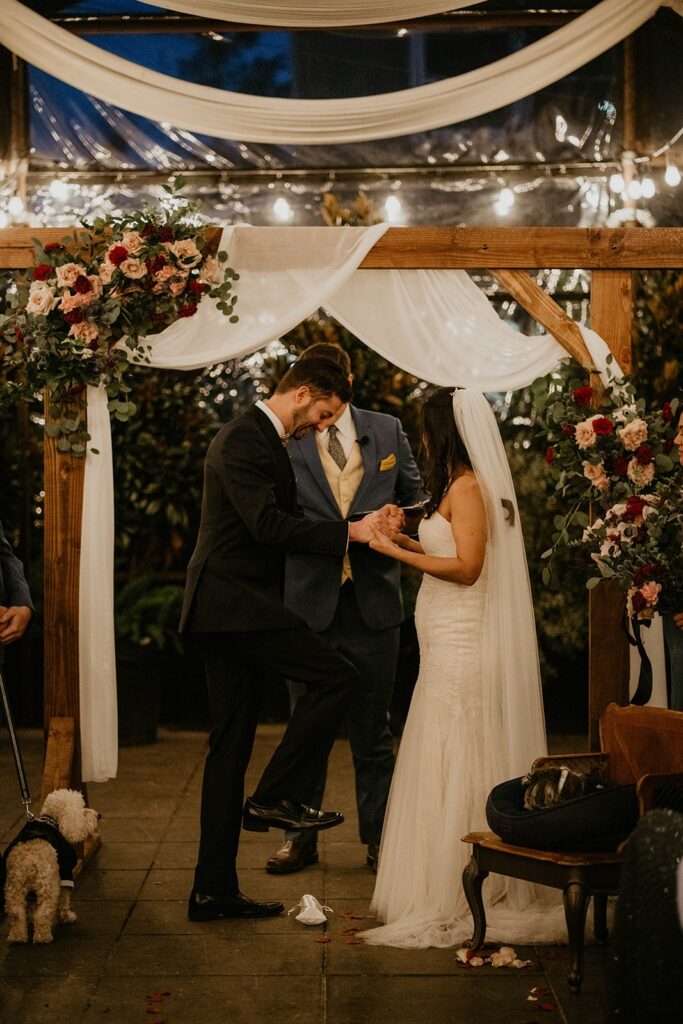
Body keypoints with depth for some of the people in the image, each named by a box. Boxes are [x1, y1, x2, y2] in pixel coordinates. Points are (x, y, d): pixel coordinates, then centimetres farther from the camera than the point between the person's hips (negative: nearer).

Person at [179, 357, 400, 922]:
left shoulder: (268, 440, 21)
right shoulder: (242, 438, -11)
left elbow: (277, 521, 26)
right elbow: (267, 523, -21)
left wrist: (357, 529, 17)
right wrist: (349, 532, -19)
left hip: (230, 608, 10)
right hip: (234, 601, -10)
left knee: (230, 747, 8)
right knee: (335, 675, -13)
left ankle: (214, 889, 10)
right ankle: (276, 796, -5)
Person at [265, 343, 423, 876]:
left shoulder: (387, 430, 7)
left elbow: (416, 496, 14)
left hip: (373, 599, 1)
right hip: (311, 602, -1)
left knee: (373, 728, 10)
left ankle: (379, 837, 21)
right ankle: (301, 837, 20)